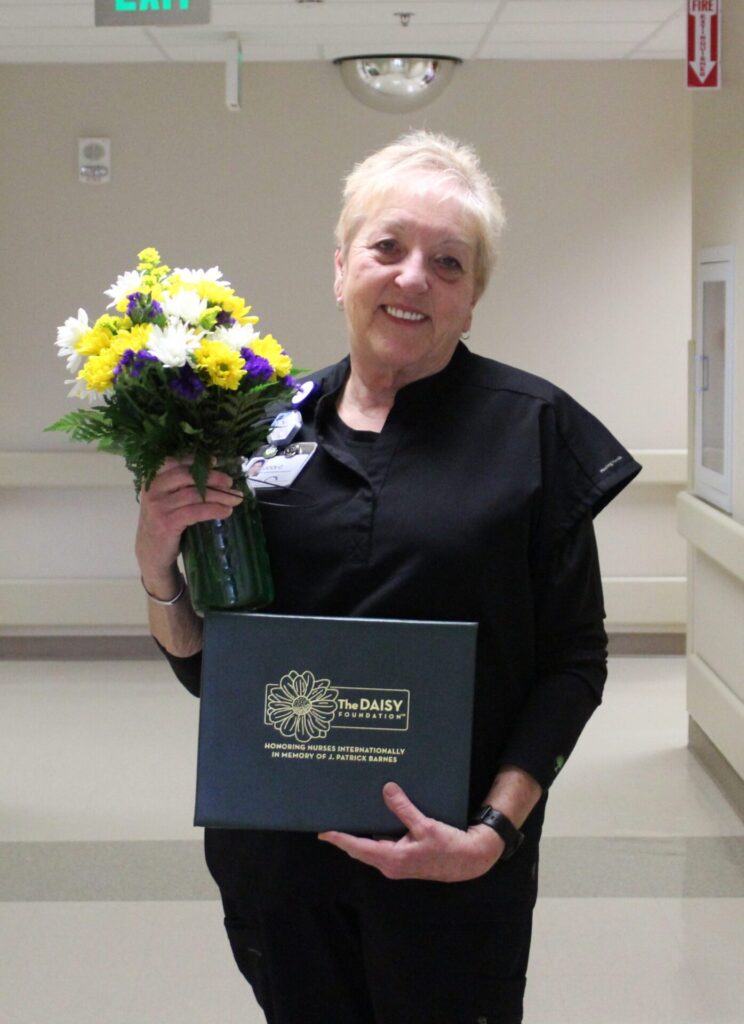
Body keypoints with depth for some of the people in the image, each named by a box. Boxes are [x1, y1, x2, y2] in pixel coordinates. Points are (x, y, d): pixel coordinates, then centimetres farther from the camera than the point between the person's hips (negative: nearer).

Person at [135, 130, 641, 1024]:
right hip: (276, 861, 3)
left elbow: (575, 659, -5)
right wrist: (159, 566, -12)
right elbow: (203, 668, 6)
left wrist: (495, 831, -15)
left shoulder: (532, 428, -6)